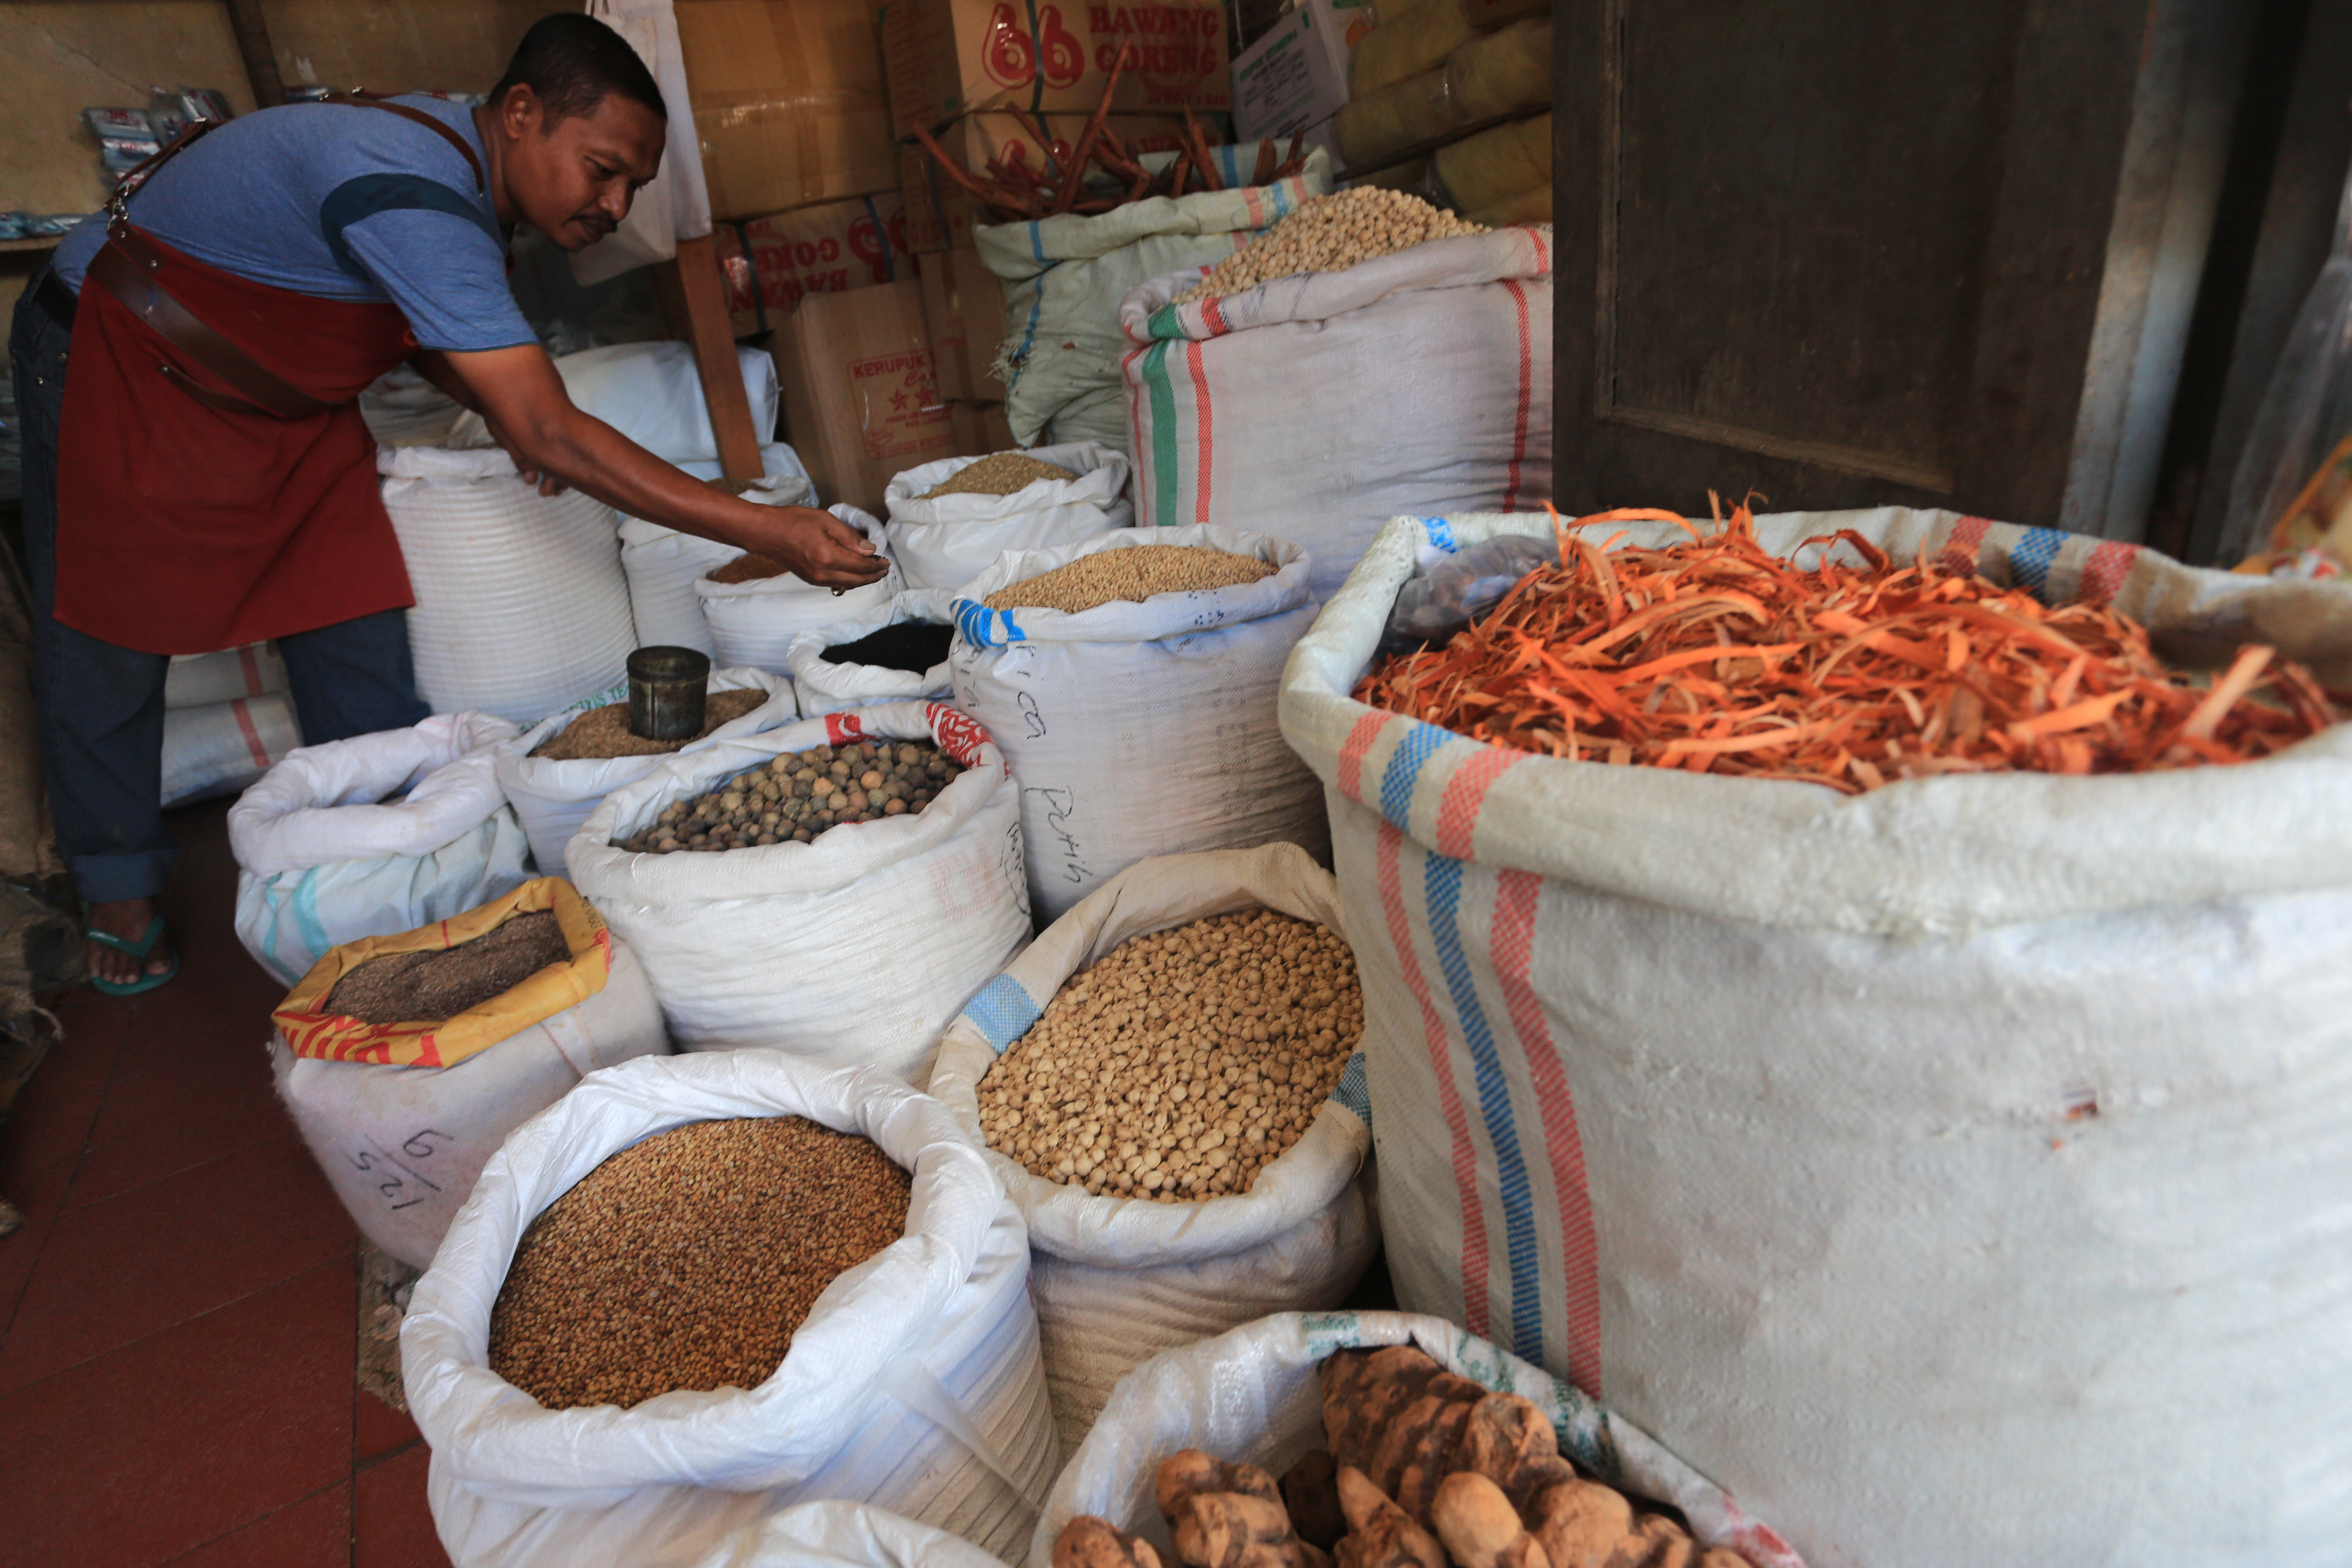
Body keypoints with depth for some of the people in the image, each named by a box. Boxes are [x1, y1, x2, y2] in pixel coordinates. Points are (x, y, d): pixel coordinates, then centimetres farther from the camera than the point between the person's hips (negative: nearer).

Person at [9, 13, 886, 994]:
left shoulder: (454, 159, -5)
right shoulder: (410, 191, -36)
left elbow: (410, 318, 13)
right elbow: (545, 435, -43)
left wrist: (506, 410, -7)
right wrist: (767, 532, -46)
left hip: (280, 395, 8)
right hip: (114, 363, -7)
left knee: (352, 624, 0)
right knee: (105, 637, 5)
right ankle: (117, 890, 23)